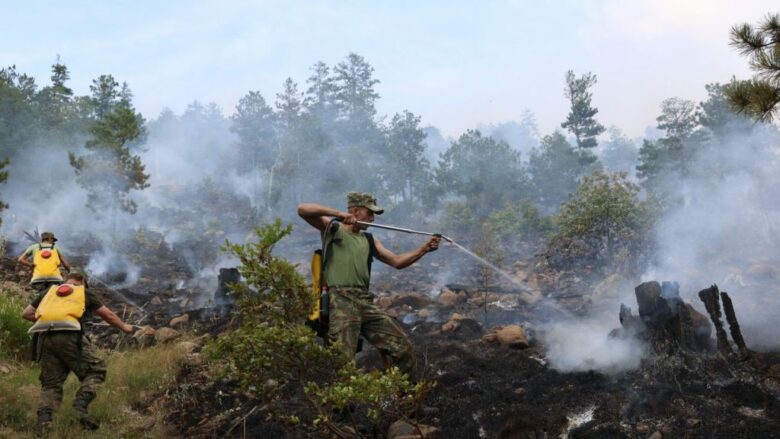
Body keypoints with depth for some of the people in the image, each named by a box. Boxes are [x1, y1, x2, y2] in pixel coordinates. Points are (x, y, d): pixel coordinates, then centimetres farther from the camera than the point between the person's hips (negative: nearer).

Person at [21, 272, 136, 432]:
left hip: (45, 337, 4)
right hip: (69, 335, -4)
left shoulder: (49, 291, 29)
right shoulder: (84, 292, 22)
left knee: (50, 382, 13)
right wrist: (124, 327, 42)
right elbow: (108, 315, 27)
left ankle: (44, 417, -8)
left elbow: (26, 313, 27)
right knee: (96, 369, 7)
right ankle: (81, 405, -13)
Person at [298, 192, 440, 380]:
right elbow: (303, 209, -6)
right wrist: (338, 213, -14)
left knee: (403, 346, 2)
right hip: (341, 301, -6)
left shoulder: (368, 240, 25)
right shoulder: (332, 228, 9)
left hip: (366, 302, 6)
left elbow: (397, 261, 19)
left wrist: (424, 248, 7)